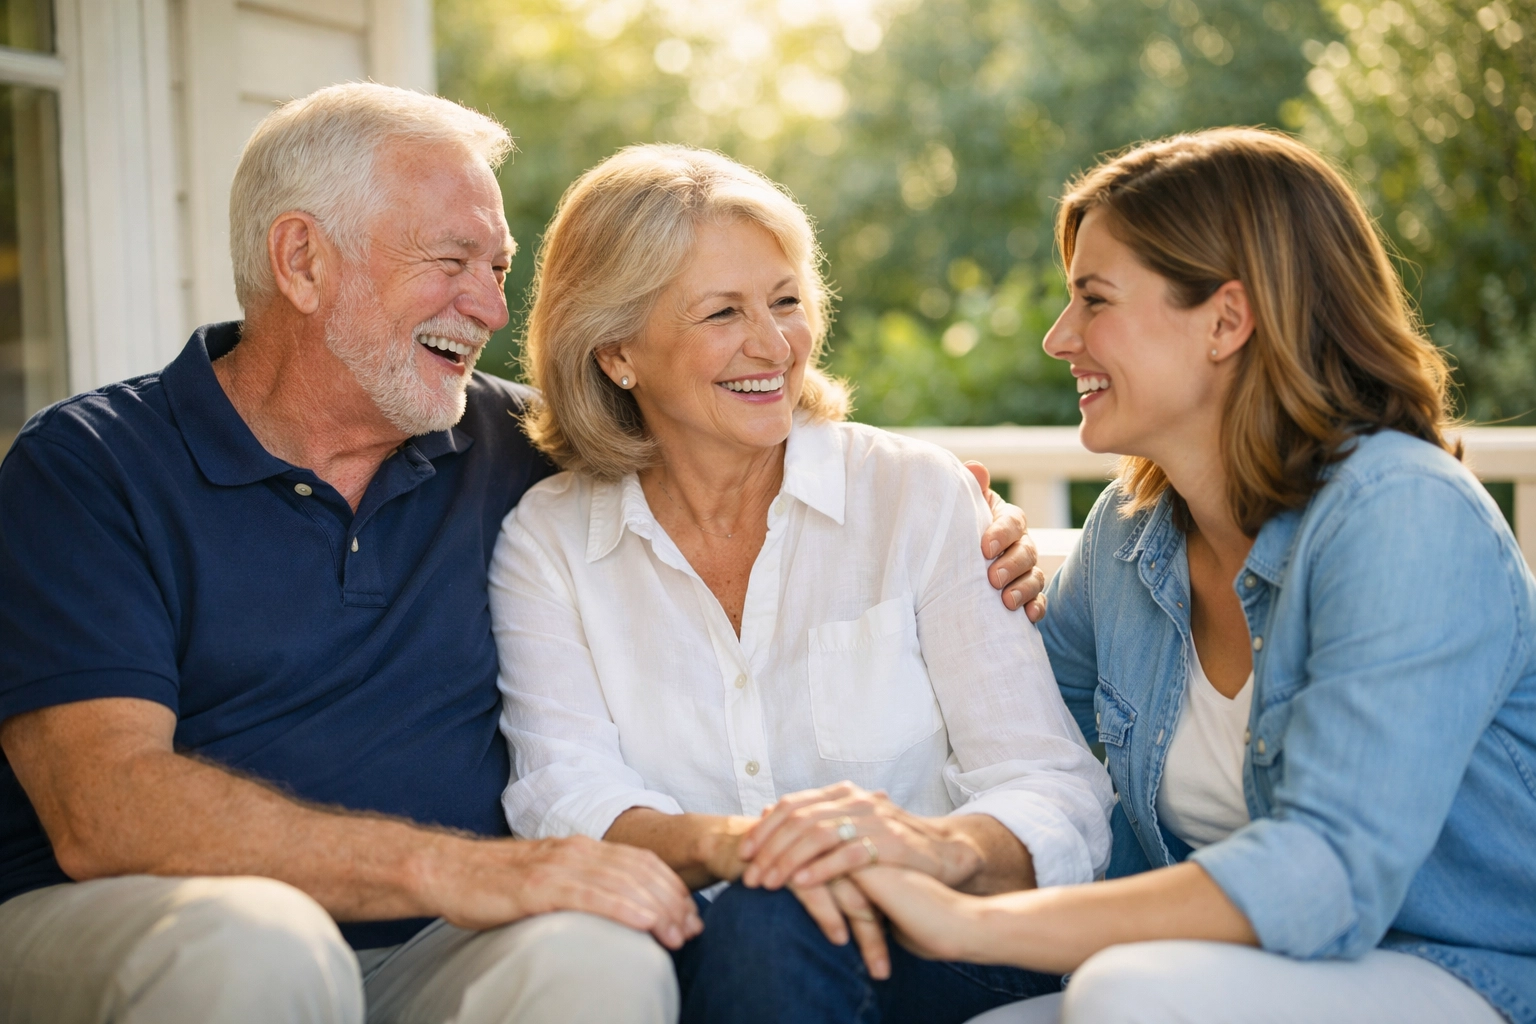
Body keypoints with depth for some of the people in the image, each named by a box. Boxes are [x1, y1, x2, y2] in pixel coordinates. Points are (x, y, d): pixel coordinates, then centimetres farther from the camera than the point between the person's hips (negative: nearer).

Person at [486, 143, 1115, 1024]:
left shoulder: (921, 497, 1)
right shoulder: (548, 542, 5)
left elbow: (1057, 794, -6)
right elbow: (565, 796, -8)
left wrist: (941, 845, -30)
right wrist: (725, 843, -30)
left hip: (933, 952, 0)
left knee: (768, 925, -32)